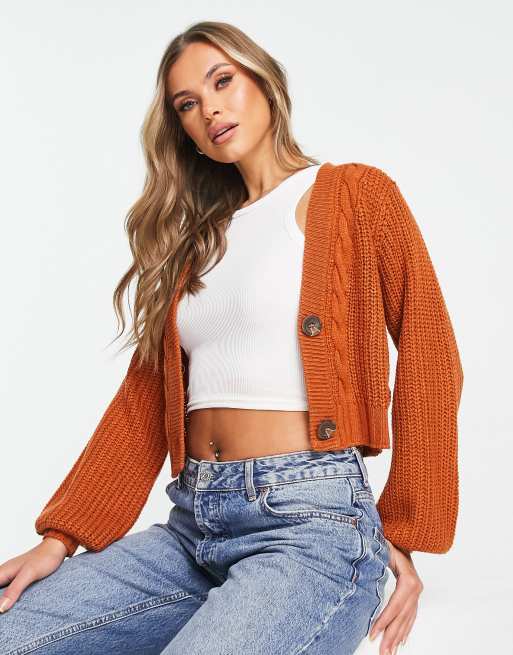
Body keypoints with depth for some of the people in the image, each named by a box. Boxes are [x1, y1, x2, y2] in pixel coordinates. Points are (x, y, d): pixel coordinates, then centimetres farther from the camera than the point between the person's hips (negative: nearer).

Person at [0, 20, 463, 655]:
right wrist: (61, 536, 3)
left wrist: (409, 534, -2)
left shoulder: (356, 195, 3)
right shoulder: (194, 234, 18)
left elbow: (429, 361, -1)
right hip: (192, 525, 5)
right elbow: (144, 396, 12)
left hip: (311, 519, -4)